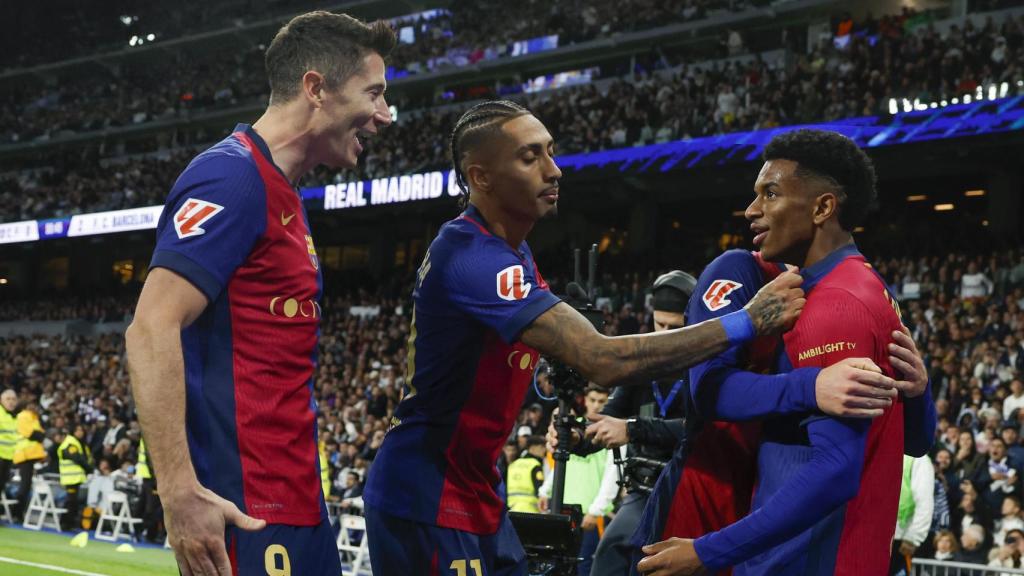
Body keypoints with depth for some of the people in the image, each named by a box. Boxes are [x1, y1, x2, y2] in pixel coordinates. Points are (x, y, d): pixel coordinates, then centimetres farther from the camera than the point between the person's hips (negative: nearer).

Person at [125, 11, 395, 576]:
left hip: (298, 502, 9)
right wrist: (180, 493, -27)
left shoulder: (281, 193, 18)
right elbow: (151, 330, -21)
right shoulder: (233, 177, -12)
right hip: (243, 511, -9)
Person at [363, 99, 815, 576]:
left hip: (474, 495, 9)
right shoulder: (472, 257, -24)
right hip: (428, 502, -9)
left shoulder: (506, 251, 9)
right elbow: (604, 362, -31)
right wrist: (746, 322, -27)